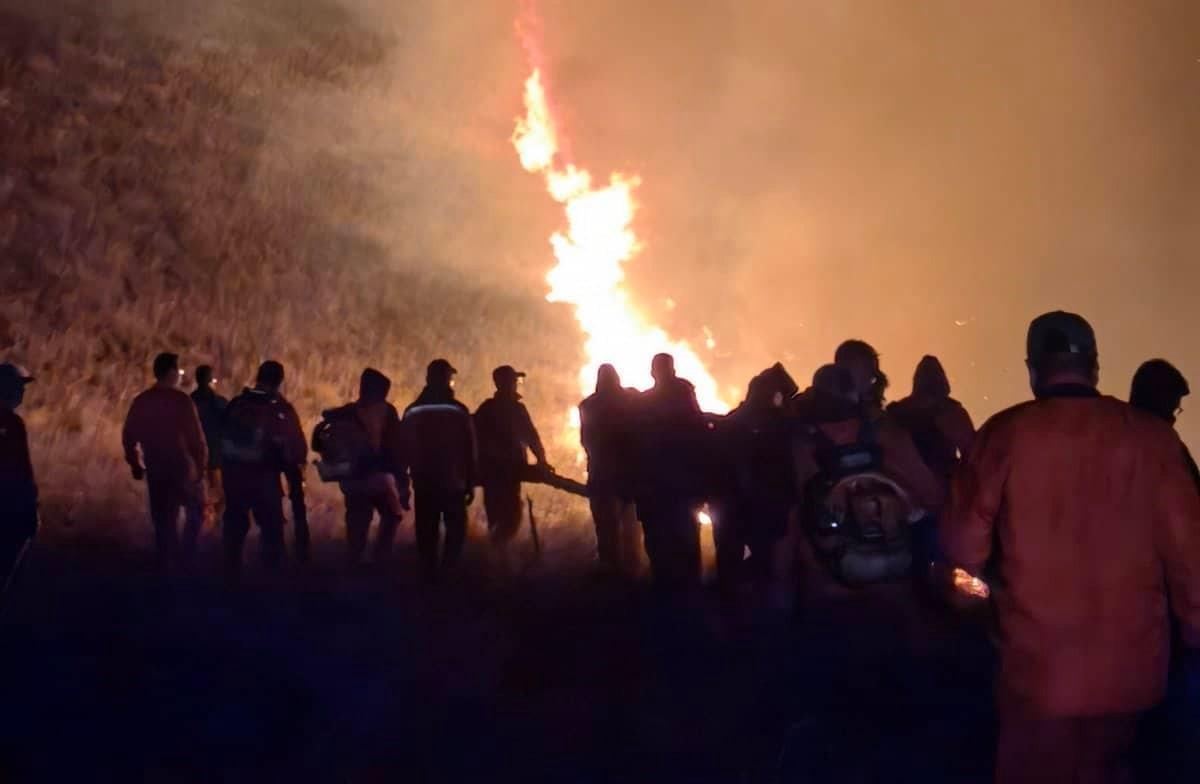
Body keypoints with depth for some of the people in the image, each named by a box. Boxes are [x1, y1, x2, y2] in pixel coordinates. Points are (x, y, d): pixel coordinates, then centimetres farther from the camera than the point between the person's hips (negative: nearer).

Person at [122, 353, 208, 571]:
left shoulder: (141, 401, 2)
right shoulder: (180, 400, -14)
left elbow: (129, 436, 7)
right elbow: (196, 436, -17)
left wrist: (136, 464, 18)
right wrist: (201, 463, -5)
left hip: (156, 471, 5)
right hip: (183, 468, -5)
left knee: (163, 520, 13)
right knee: (195, 512, 13)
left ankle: (167, 564, 16)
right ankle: (187, 559, 2)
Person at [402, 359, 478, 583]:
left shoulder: (412, 411, 3)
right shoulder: (458, 411, -6)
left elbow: (404, 451, 7)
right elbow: (470, 450, -5)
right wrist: (471, 482, 2)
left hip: (423, 483, 3)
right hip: (453, 483, -3)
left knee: (427, 534, 9)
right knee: (455, 530, 5)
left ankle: (430, 577, 9)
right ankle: (448, 575, -11)